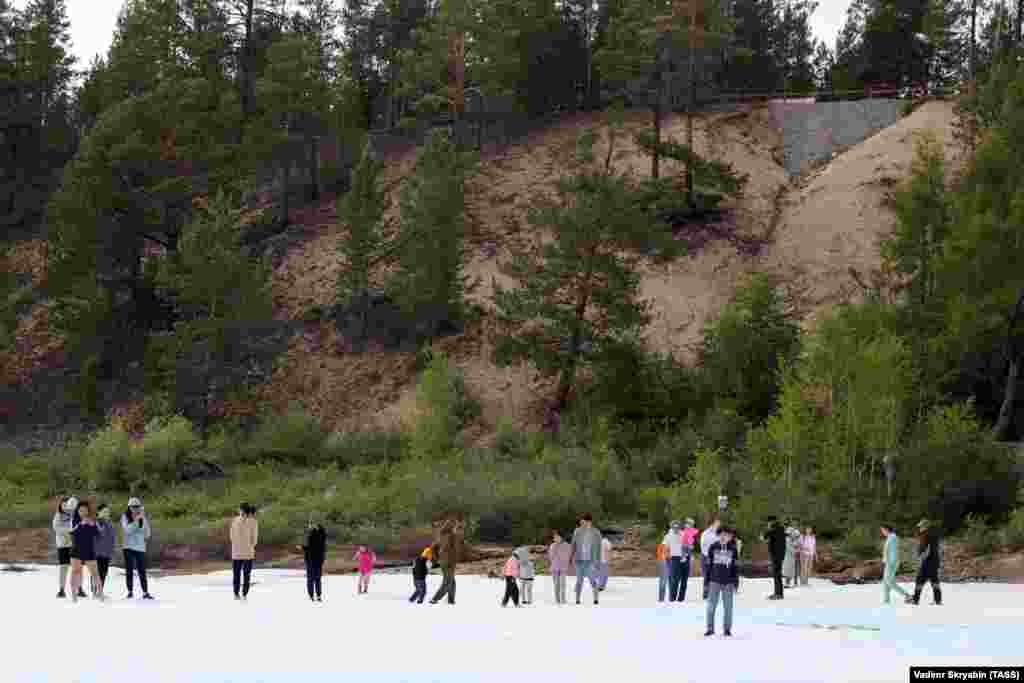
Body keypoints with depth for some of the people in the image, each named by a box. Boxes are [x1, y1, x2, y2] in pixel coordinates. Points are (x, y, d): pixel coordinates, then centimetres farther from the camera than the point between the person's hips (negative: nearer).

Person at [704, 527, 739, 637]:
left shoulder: (733, 549, 3)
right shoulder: (713, 547, 2)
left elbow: (736, 567, 6)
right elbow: (708, 565, 5)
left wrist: (736, 582, 3)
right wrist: (706, 581, 4)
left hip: (728, 582, 0)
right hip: (714, 581, 0)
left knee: (728, 606, 3)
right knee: (711, 605, 0)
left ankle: (727, 629, 12)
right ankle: (710, 628, 10)